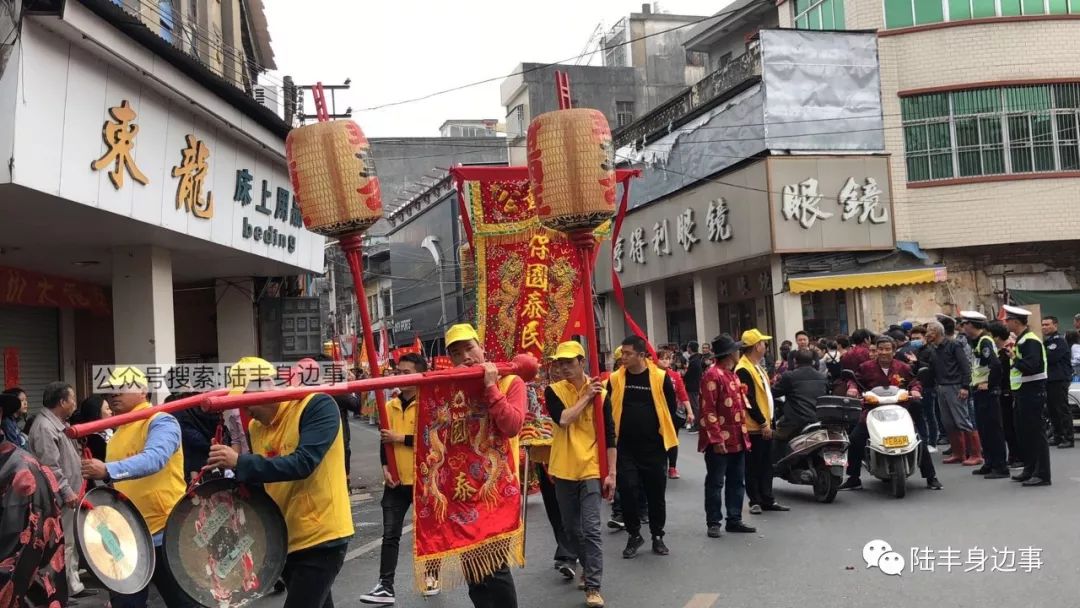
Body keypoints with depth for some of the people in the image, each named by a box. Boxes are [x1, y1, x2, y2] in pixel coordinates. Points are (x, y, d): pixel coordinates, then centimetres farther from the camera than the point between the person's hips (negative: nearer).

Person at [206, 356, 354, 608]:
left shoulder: (317, 405, -14)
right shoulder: (255, 428, 7)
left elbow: (304, 463, -27)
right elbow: (261, 481, 15)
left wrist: (240, 463, -30)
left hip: (321, 536, -8)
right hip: (285, 538, 8)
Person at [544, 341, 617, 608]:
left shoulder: (600, 393, -2)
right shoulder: (553, 391, 0)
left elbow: (610, 436, 0)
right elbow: (563, 419, -19)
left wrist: (612, 473, -3)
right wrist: (585, 397, -14)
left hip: (591, 470, -2)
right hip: (563, 471, 2)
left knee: (591, 529, -8)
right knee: (571, 527, 14)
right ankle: (588, 567, 36)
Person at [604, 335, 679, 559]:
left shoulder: (660, 377, -5)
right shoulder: (615, 379, 0)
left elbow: (670, 408, 4)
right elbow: (608, 411, 7)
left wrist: (666, 435, 4)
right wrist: (612, 438, 3)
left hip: (654, 447, -1)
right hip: (625, 447, 1)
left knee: (656, 492, 8)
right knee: (627, 491, -3)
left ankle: (657, 536, 24)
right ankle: (634, 535, 15)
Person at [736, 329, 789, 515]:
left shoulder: (758, 367, 15)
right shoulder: (744, 370, -17)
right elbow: (749, 400, -20)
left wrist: (768, 421, 15)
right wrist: (762, 423, -17)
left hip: (765, 425, 9)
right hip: (754, 427, -9)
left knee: (766, 466, 13)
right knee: (754, 467, 1)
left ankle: (768, 500, 20)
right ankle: (755, 501, 9)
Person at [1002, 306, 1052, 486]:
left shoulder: (1031, 341, -16)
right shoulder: (1021, 340, 15)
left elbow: (1031, 365, -28)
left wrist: (1014, 358, -16)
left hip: (1032, 393, -10)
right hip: (1022, 392, 10)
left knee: (1035, 432, -7)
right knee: (1023, 432, 15)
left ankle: (1042, 474, -3)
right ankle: (1030, 469, 24)